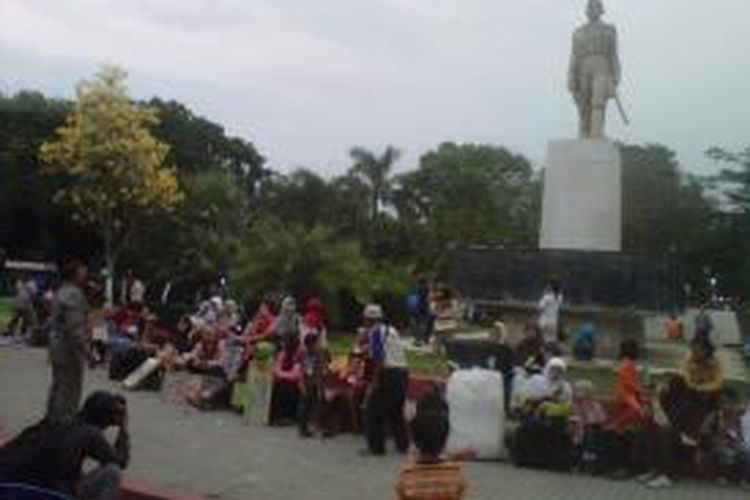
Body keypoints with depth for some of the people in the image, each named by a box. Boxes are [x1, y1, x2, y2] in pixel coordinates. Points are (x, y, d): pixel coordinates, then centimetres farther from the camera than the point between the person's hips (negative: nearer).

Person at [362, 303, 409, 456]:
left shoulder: (375, 332, -8)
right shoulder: (391, 330, 18)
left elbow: (378, 358, -17)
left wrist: (374, 381, -16)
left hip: (387, 374, -8)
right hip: (402, 373, 8)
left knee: (375, 411, 3)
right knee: (396, 411, 18)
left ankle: (376, 447, 6)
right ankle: (403, 445, 22)